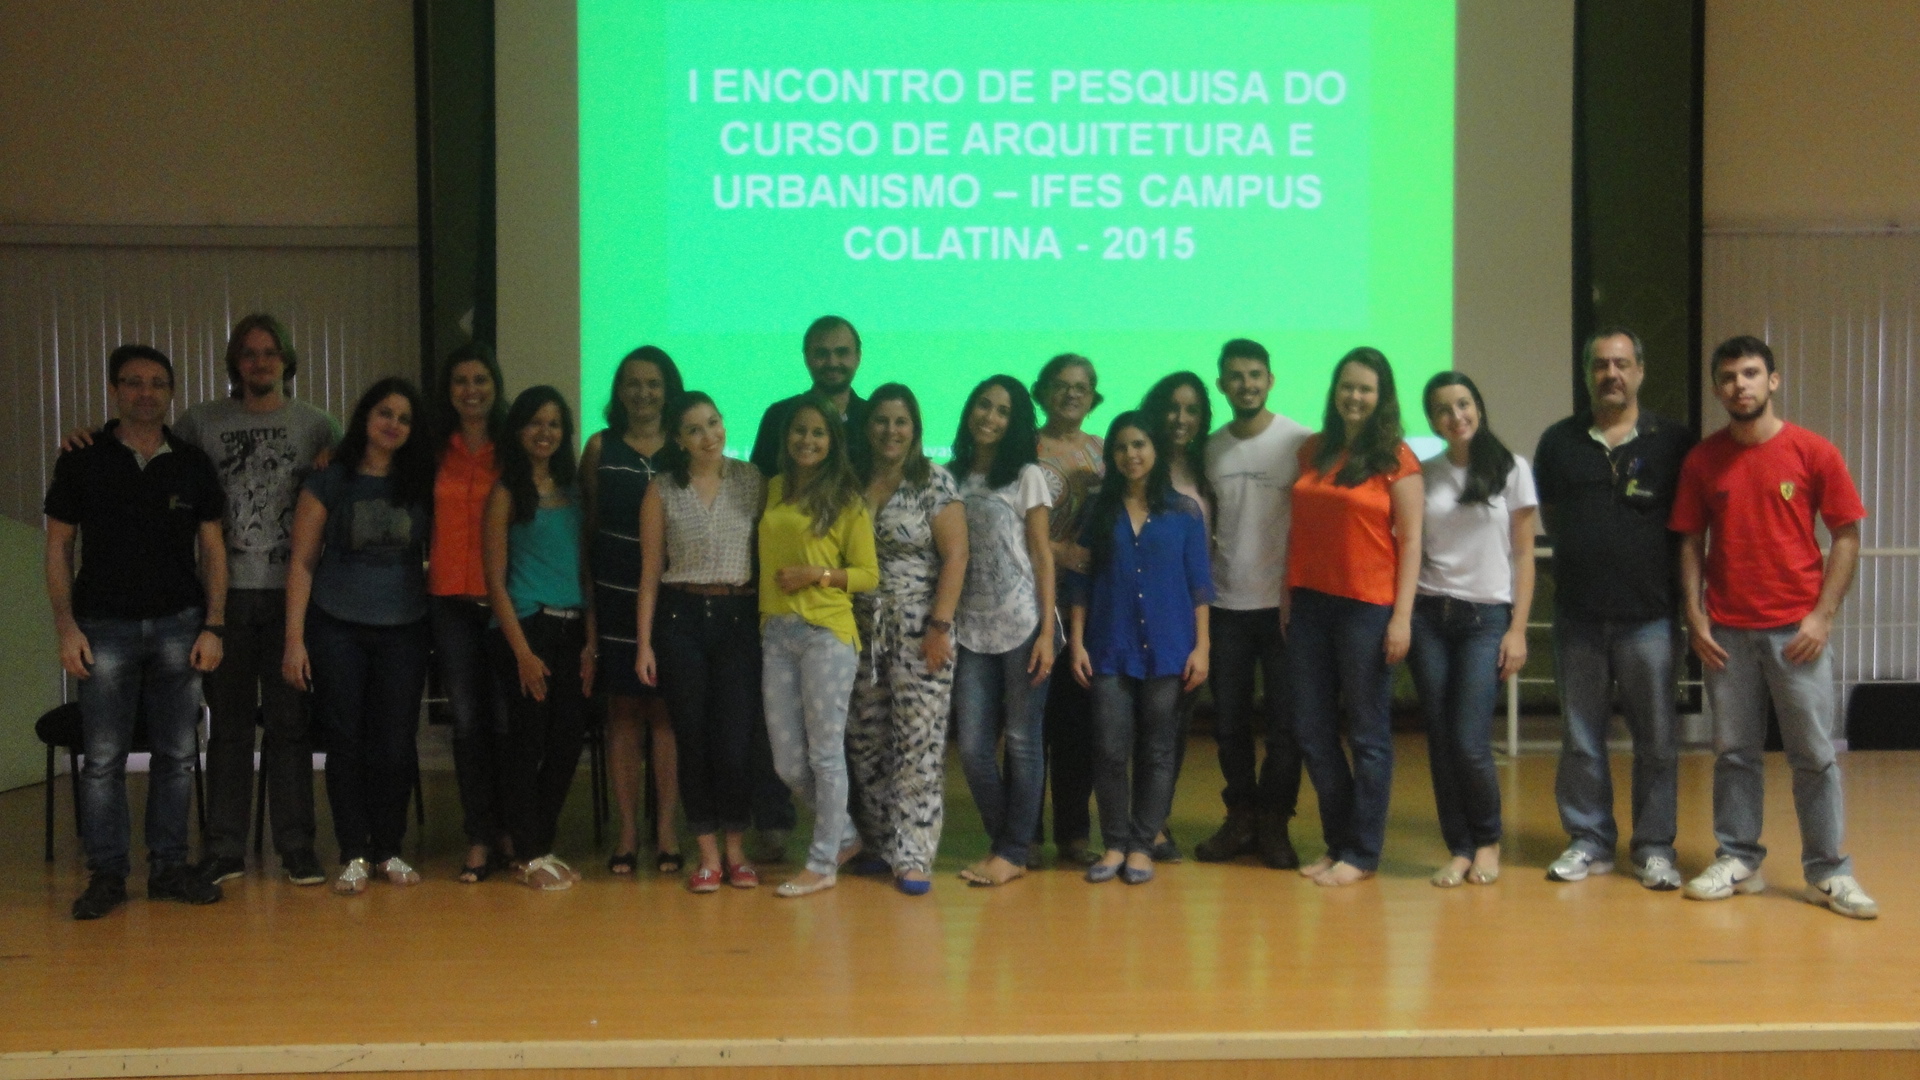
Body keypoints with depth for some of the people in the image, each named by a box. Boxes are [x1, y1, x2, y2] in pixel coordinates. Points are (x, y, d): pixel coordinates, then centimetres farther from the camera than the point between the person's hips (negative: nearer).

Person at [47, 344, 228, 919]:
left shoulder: (192, 463, 7)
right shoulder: (82, 461, 3)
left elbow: (212, 548, 8)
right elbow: (58, 545, 4)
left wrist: (213, 627, 0)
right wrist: (66, 625, -4)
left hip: (178, 624, 2)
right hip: (105, 627, -2)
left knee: (177, 755, 4)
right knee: (104, 758, -1)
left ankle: (168, 867, 13)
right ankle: (107, 874, 8)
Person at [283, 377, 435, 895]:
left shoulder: (420, 485, 7)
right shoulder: (329, 482, 1)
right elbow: (302, 563, -1)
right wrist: (294, 638, -6)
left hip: (403, 632, 2)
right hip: (338, 630, -2)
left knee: (396, 744, 1)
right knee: (347, 742, 1)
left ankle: (389, 849, 15)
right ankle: (354, 854, 11)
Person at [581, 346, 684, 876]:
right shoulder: (601, 448, 6)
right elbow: (586, 524, 7)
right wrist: (587, 596, 1)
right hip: (616, 595, 1)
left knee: (666, 711, 2)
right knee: (622, 711, 4)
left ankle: (666, 830, 9)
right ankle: (627, 831, 10)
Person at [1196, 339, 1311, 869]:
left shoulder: (1299, 442, -3)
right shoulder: (1211, 449, 9)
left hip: (1282, 604, -4)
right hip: (1225, 606, 4)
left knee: (1285, 721, 2)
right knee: (1229, 721, 8)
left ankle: (1274, 823, 13)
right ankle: (1241, 817, 21)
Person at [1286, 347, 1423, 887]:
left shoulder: (1396, 459, -3)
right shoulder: (1313, 452, 11)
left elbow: (1410, 540, -6)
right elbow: (1297, 529, 14)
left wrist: (1402, 617, -11)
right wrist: (1288, 598, 9)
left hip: (1367, 608, -5)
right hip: (1311, 604, 5)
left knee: (1368, 734, 3)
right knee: (1311, 730, 9)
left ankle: (1362, 853, 14)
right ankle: (1338, 841, 24)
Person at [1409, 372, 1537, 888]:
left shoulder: (1511, 470, 2)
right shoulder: (1423, 474, 8)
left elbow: (1523, 555, 2)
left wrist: (1518, 630, -5)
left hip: (1486, 618, -2)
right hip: (1428, 615, 2)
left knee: (1470, 743, -9)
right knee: (1441, 742, 2)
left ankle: (1488, 841, 15)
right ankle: (1459, 849, 16)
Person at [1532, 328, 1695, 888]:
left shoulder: (1673, 442, 1)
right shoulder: (1559, 441, 8)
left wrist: (1666, 571, -1)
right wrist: (1577, 553, 7)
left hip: (1649, 614, -2)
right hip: (1577, 614, 2)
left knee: (1656, 739, 3)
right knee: (1581, 737, 9)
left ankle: (1654, 846, 13)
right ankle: (1589, 840, 19)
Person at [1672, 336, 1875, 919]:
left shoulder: (1814, 452, -2)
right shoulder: (1702, 460, 4)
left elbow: (1847, 536, 0)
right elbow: (1690, 541, 7)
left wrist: (1822, 615, -7)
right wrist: (1694, 615, -1)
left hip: (1797, 630, -2)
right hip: (1726, 631, 2)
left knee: (1814, 754, 1)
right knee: (1733, 752, 7)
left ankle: (1829, 872, 9)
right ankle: (1737, 860, 17)